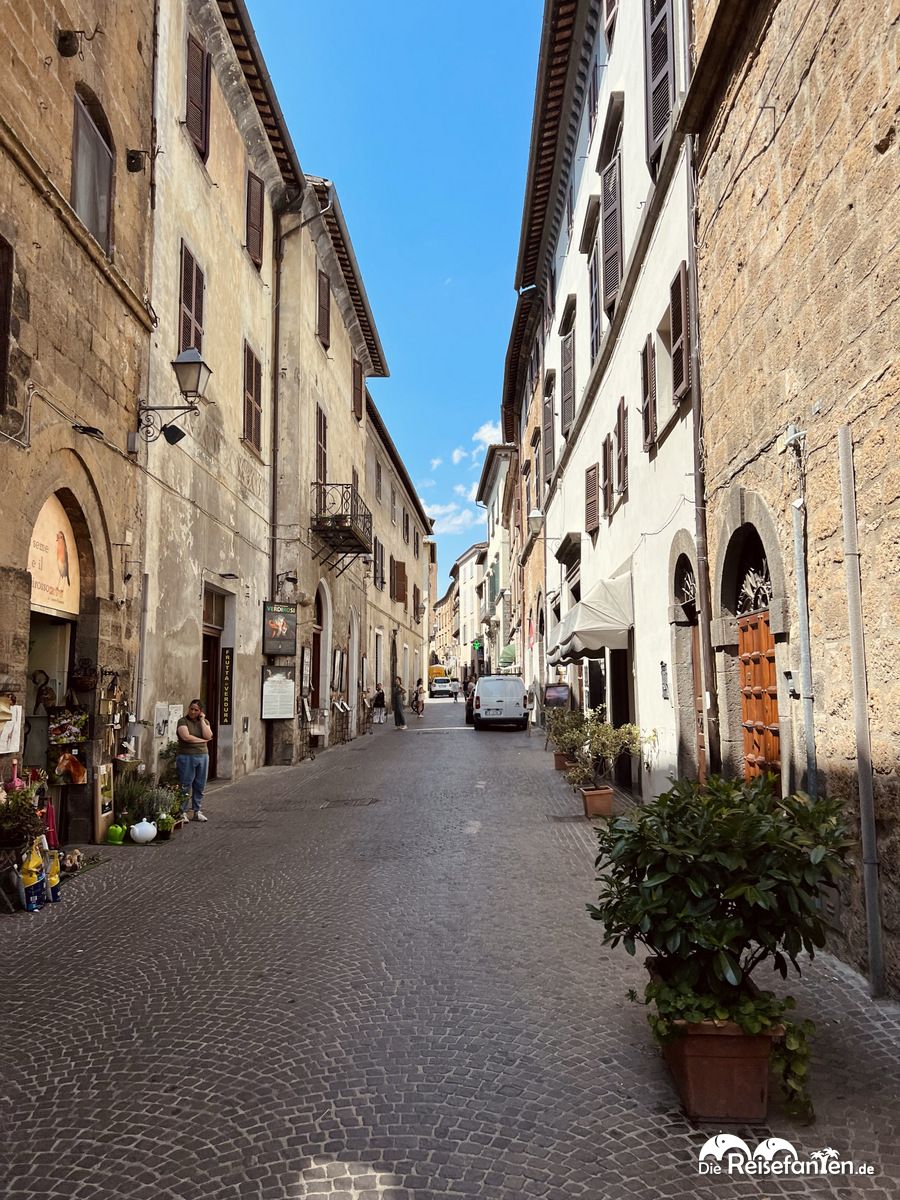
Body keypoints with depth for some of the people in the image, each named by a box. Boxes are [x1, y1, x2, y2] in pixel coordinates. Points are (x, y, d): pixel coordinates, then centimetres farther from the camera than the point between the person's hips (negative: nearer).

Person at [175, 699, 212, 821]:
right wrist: (202, 740, -6)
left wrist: (202, 720, -4)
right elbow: (186, 737, -16)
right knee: (185, 786, -2)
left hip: (203, 756, 4)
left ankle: (197, 811, 15)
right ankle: (183, 812, 6)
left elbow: (208, 736, -5)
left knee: (200, 786, 7)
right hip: (186, 757, -4)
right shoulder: (183, 721, -1)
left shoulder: (204, 721, 12)